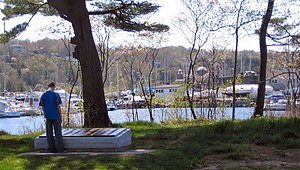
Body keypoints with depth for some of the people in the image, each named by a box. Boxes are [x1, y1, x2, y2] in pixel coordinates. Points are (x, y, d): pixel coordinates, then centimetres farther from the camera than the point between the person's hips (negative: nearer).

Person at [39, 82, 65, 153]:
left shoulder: (43, 95, 5)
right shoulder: (55, 94, -7)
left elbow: (43, 107, 7)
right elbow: (58, 106, -7)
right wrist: (60, 116, 0)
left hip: (47, 116, 3)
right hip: (56, 116, -3)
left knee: (49, 133, 9)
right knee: (58, 132, 3)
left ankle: (51, 148, 12)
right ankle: (60, 148, 4)